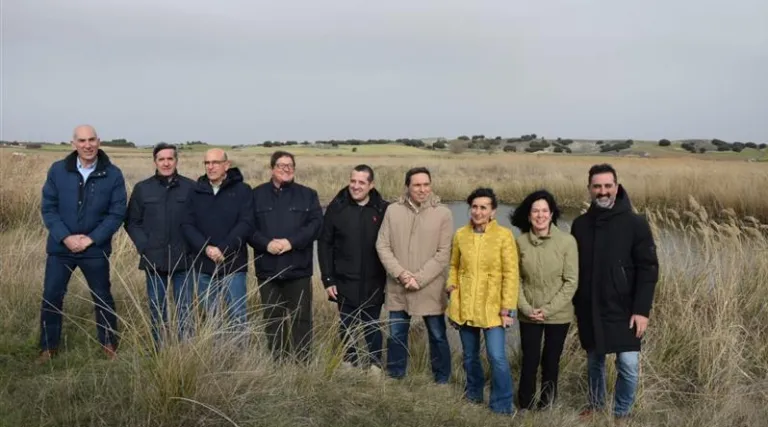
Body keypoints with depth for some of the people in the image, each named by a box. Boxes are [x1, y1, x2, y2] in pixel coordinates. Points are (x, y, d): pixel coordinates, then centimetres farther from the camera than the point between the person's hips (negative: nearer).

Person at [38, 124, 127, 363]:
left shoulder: (113, 174, -7)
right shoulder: (58, 170, -3)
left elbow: (117, 213, -6)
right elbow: (48, 207, -2)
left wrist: (91, 239, -14)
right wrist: (65, 237, -14)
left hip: (95, 250, -1)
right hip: (60, 247, 1)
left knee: (102, 298, 11)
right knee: (51, 297, 8)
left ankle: (109, 344, 28)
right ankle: (48, 346, 25)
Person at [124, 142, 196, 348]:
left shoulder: (191, 187, 0)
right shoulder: (142, 188, 5)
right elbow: (132, 222, 8)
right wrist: (144, 246, -4)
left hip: (183, 260, -1)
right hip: (154, 260, 1)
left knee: (184, 311, 5)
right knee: (156, 310, 10)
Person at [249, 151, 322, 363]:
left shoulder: (308, 195, 7)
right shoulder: (257, 194, 7)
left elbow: (316, 224, -4)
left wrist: (291, 242, -16)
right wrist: (266, 243, -17)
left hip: (298, 268, -1)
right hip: (267, 268, 1)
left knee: (301, 317, 2)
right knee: (272, 318, 8)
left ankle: (303, 363, 10)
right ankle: (277, 362, 18)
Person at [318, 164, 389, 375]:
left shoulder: (383, 209, -3)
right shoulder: (336, 207, -3)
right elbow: (324, 245, -1)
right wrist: (328, 279, -4)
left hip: (373, 283, 0)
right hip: (345, 282, 1)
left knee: (372, 326, 10)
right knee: (347, 327, 12)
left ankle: (375, 364, 25)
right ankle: (349, 362, 28)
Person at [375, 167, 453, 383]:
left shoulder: (443, 213, -6)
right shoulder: (393, 210, 0)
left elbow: (443, 253, -9)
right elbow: (382, 246, 0)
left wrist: (419, 278, -15)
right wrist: (400, 273, -13)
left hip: (430, 289, -2)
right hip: (398, 288, 2)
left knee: (437, 336, 10)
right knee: (396, 335, 14)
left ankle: (442, 382, 25)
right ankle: (394, 379, 31)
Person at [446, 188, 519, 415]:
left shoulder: (504, 235, -9)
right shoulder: (460, 234, 2)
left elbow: (511, 274, -10)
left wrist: (508, 308, -13)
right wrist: (452, 290, 5)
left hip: (492, 308, -4)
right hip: (464, 307, 4)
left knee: (497, 357, -9)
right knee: (470, 356, 17)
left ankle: (503, 405, 8)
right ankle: (474, 394, 38)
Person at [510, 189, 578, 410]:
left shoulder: (567, 241, -10)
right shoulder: (520, 242, -4)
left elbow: (571, 282, -10)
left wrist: (548, 309, -14)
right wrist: (526, 308, -11)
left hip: (558, 315, -1)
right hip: (528, 315, 1)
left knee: (551, 362, 11)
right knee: (530, 361, 3)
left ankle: (546, 407, 28)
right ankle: (525, 407, 22)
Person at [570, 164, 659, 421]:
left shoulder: (635, 224, -9)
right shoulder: (580, 224, 3)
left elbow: (648, 270, -10)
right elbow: (573, 268, 10)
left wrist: (642, 310, -14)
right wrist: (574, 304, 8)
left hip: (623, 311, -3)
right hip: (589, 311, 3)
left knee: (628, 365, -3)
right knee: (594, 361, 16)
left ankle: (622, 412, 19)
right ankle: (595, 404, 37)